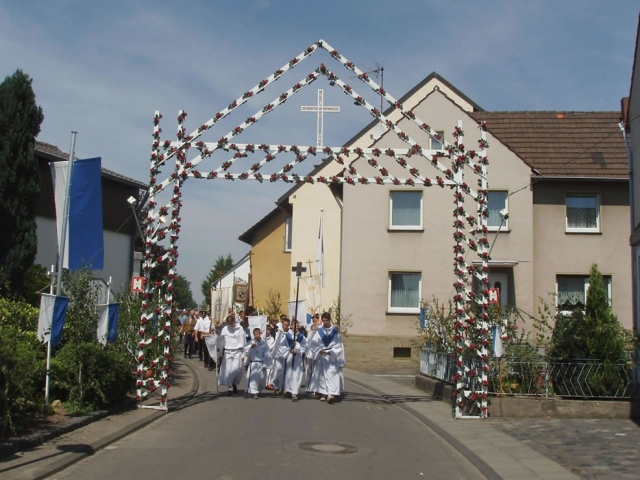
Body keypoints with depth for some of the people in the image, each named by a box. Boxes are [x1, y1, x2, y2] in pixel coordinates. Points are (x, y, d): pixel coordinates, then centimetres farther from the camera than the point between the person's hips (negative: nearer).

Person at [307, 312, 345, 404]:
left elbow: (339, 345, 0)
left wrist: (331, 352, -12)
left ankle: (331, 394, -23)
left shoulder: (335, 331, 0)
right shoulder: (319, 331, 4)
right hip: (321, 357, 2)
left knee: (332, 374, -13)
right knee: (322, 375, 5)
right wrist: (320, 350, -15)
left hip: (332, 357, -2)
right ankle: (324, 394, 12)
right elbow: (313, 344, 1)